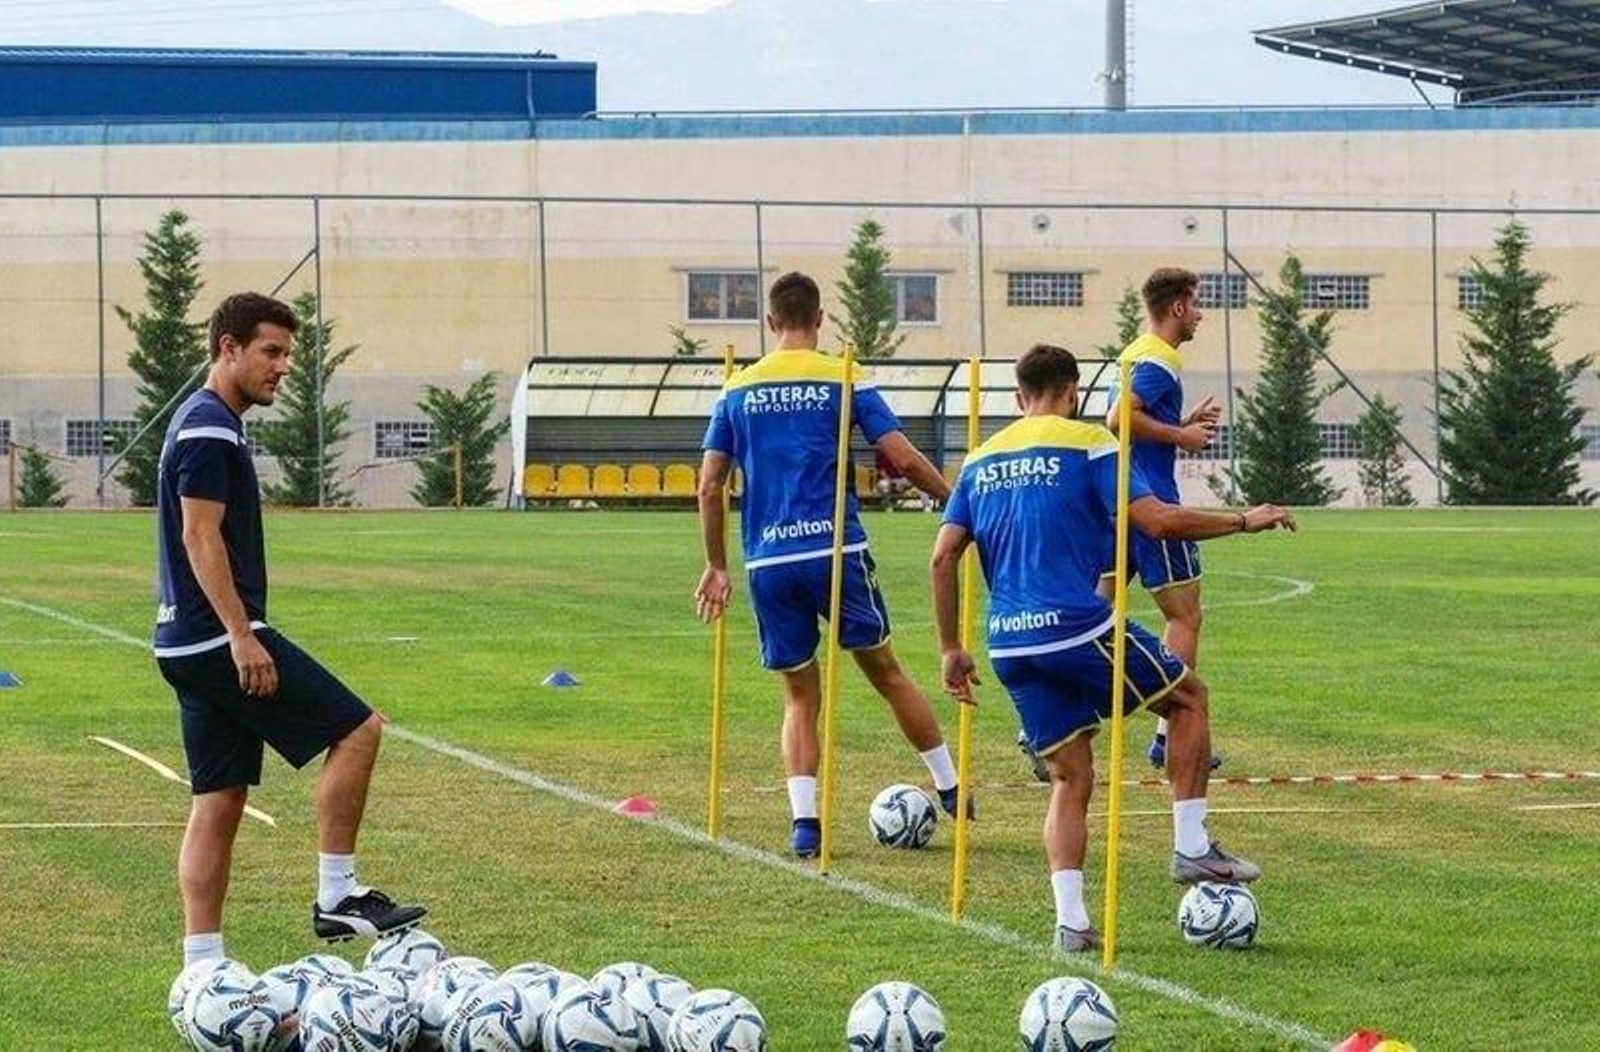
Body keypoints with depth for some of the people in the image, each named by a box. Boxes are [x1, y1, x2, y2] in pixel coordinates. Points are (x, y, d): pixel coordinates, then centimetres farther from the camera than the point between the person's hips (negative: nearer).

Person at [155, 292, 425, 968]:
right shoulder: (210, 429, -12)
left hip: (189, 646, 10)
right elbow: (201, 537, -20)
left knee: (218, 803, 9)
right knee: (357, 729, -8)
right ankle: (336, 897, -6)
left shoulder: (205, 424, 19)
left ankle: (202, 964, 8)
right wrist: (242, 637, -23)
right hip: (219, 637, -10)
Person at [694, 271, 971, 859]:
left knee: (800, 696, 11)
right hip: (835, 549, -2)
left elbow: (709, 486, 7)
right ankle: (949, 789, 18)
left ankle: (804, 821, -1)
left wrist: (716, 567, 14)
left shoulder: (738, 390, 9)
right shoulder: (843, 381, 1)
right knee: (885, 672, 13)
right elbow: (903, 459, -5)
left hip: (768, 562, 2)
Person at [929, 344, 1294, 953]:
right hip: (1077, 626, -5)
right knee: (1187, 696, 17)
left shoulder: (979, 462, 15)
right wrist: (1245, 522, 0)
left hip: (1011, 645, 5)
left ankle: (1070, 921, -1)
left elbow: (943, 558, 9)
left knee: (1070, 780, 13)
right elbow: (1156, 520, -11)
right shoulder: (1086, 445, -1)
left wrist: (951, 649, 15)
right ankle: (1191, 847, 11)